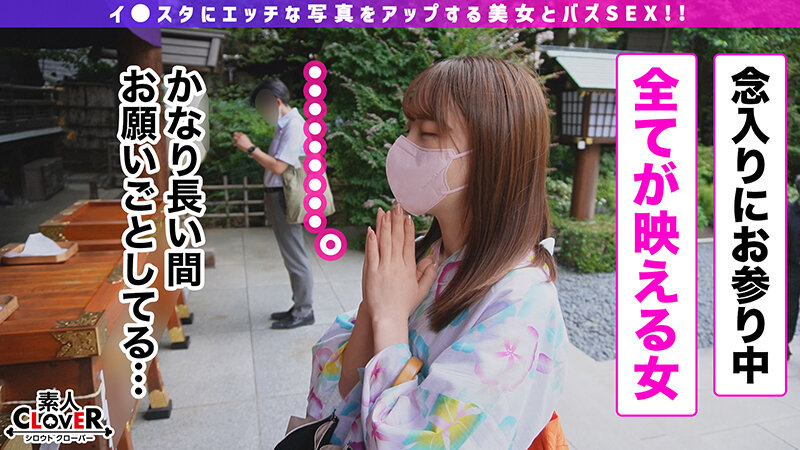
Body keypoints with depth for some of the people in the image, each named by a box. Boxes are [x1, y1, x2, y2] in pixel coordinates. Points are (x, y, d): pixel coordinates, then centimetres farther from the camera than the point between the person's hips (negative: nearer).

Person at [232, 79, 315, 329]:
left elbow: (278, 167, -22)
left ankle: (303, 312, 9)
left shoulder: (294, 126, -16)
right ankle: (299, 306, 28)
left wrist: (250, 148, -17)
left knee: (295, 257, -2)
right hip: (276, 196, 10)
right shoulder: (284, 125, 15)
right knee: (291, 255, 17)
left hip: (284, 198, -10)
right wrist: (251, 150, 9)